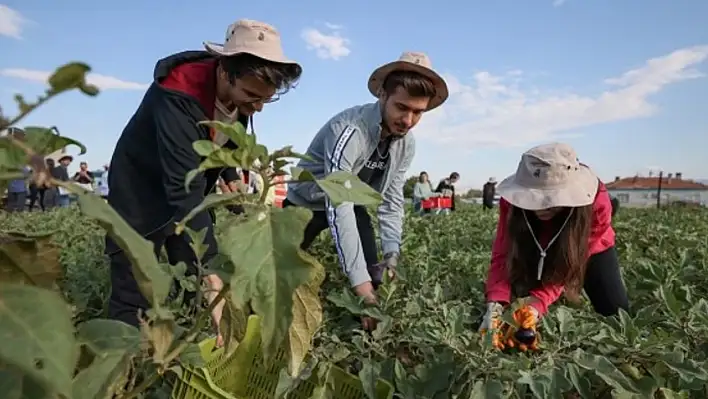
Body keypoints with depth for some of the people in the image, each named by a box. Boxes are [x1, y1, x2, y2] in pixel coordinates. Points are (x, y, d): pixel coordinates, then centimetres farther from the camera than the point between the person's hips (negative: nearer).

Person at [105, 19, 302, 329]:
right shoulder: (179, 98, -35)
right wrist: (214, 280, -47)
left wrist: (230, 176, -4)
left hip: (189, 193, 6)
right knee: (132, 303, -6)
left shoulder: (240, 89, -13)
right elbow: (184, 191, -42)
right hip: (140, 195, -6)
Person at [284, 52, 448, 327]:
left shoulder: (406, 144, -14)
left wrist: (392, 252, -20)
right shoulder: (349, 130, -38)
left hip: (352, 205, 5)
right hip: (307, 203, -5)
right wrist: (359, 279, -47)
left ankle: (367, 330, 18)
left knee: (374, 277, -4)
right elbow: (338, 207, -43)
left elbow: (391, 200, -6)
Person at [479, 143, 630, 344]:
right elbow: (503, 256, -34)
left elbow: (568, 265, -36)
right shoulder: (513, 199, -34)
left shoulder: (596, 201, -38)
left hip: (589, 250, -1)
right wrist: (496, 303, -52)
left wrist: (538, 303, -50)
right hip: (538, 253, 1)